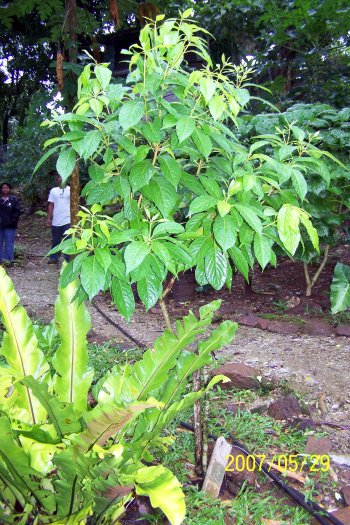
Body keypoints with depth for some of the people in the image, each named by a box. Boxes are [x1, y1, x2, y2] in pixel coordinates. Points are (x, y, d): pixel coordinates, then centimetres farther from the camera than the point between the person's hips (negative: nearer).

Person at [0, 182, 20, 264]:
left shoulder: (14, 199, 1)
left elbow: (17, 211, -2)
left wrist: (12, 221, -10)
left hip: (9, 226, -3)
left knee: (9, 243, 0)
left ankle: (9, 259, 4)